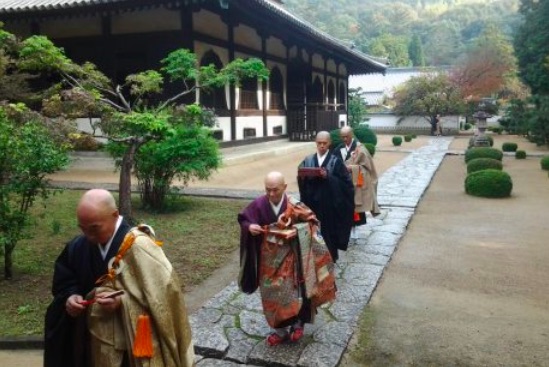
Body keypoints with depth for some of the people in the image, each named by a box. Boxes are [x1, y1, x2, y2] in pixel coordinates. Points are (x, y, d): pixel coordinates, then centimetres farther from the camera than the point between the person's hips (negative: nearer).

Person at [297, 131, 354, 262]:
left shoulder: (336, 161, -3)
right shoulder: (308, 160, 6)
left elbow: (345, 181, -8)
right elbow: (301, 180, 3)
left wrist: (328, 176, -20)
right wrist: (302, 176, -19)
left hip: (329, 204, -2)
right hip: (313, 203, 3)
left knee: (328, 230, 5)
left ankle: (330, 257, 22)